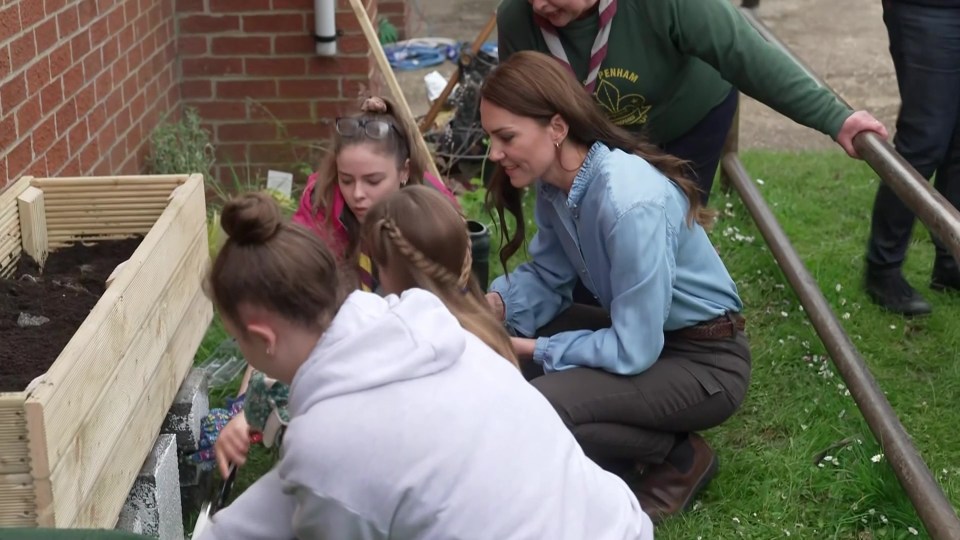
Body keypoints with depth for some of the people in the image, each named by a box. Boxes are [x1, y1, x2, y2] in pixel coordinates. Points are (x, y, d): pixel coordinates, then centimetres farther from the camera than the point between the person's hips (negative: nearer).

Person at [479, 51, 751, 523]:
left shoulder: (630, 203, -32)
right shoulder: (554, 182, -6)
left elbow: (632, 351, -29)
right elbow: (547, 277, 3)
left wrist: (534, 348, -19)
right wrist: (495, 304, -17)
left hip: (704, 360, -9)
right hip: (640, 332, 9)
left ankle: (679, 458, -1)